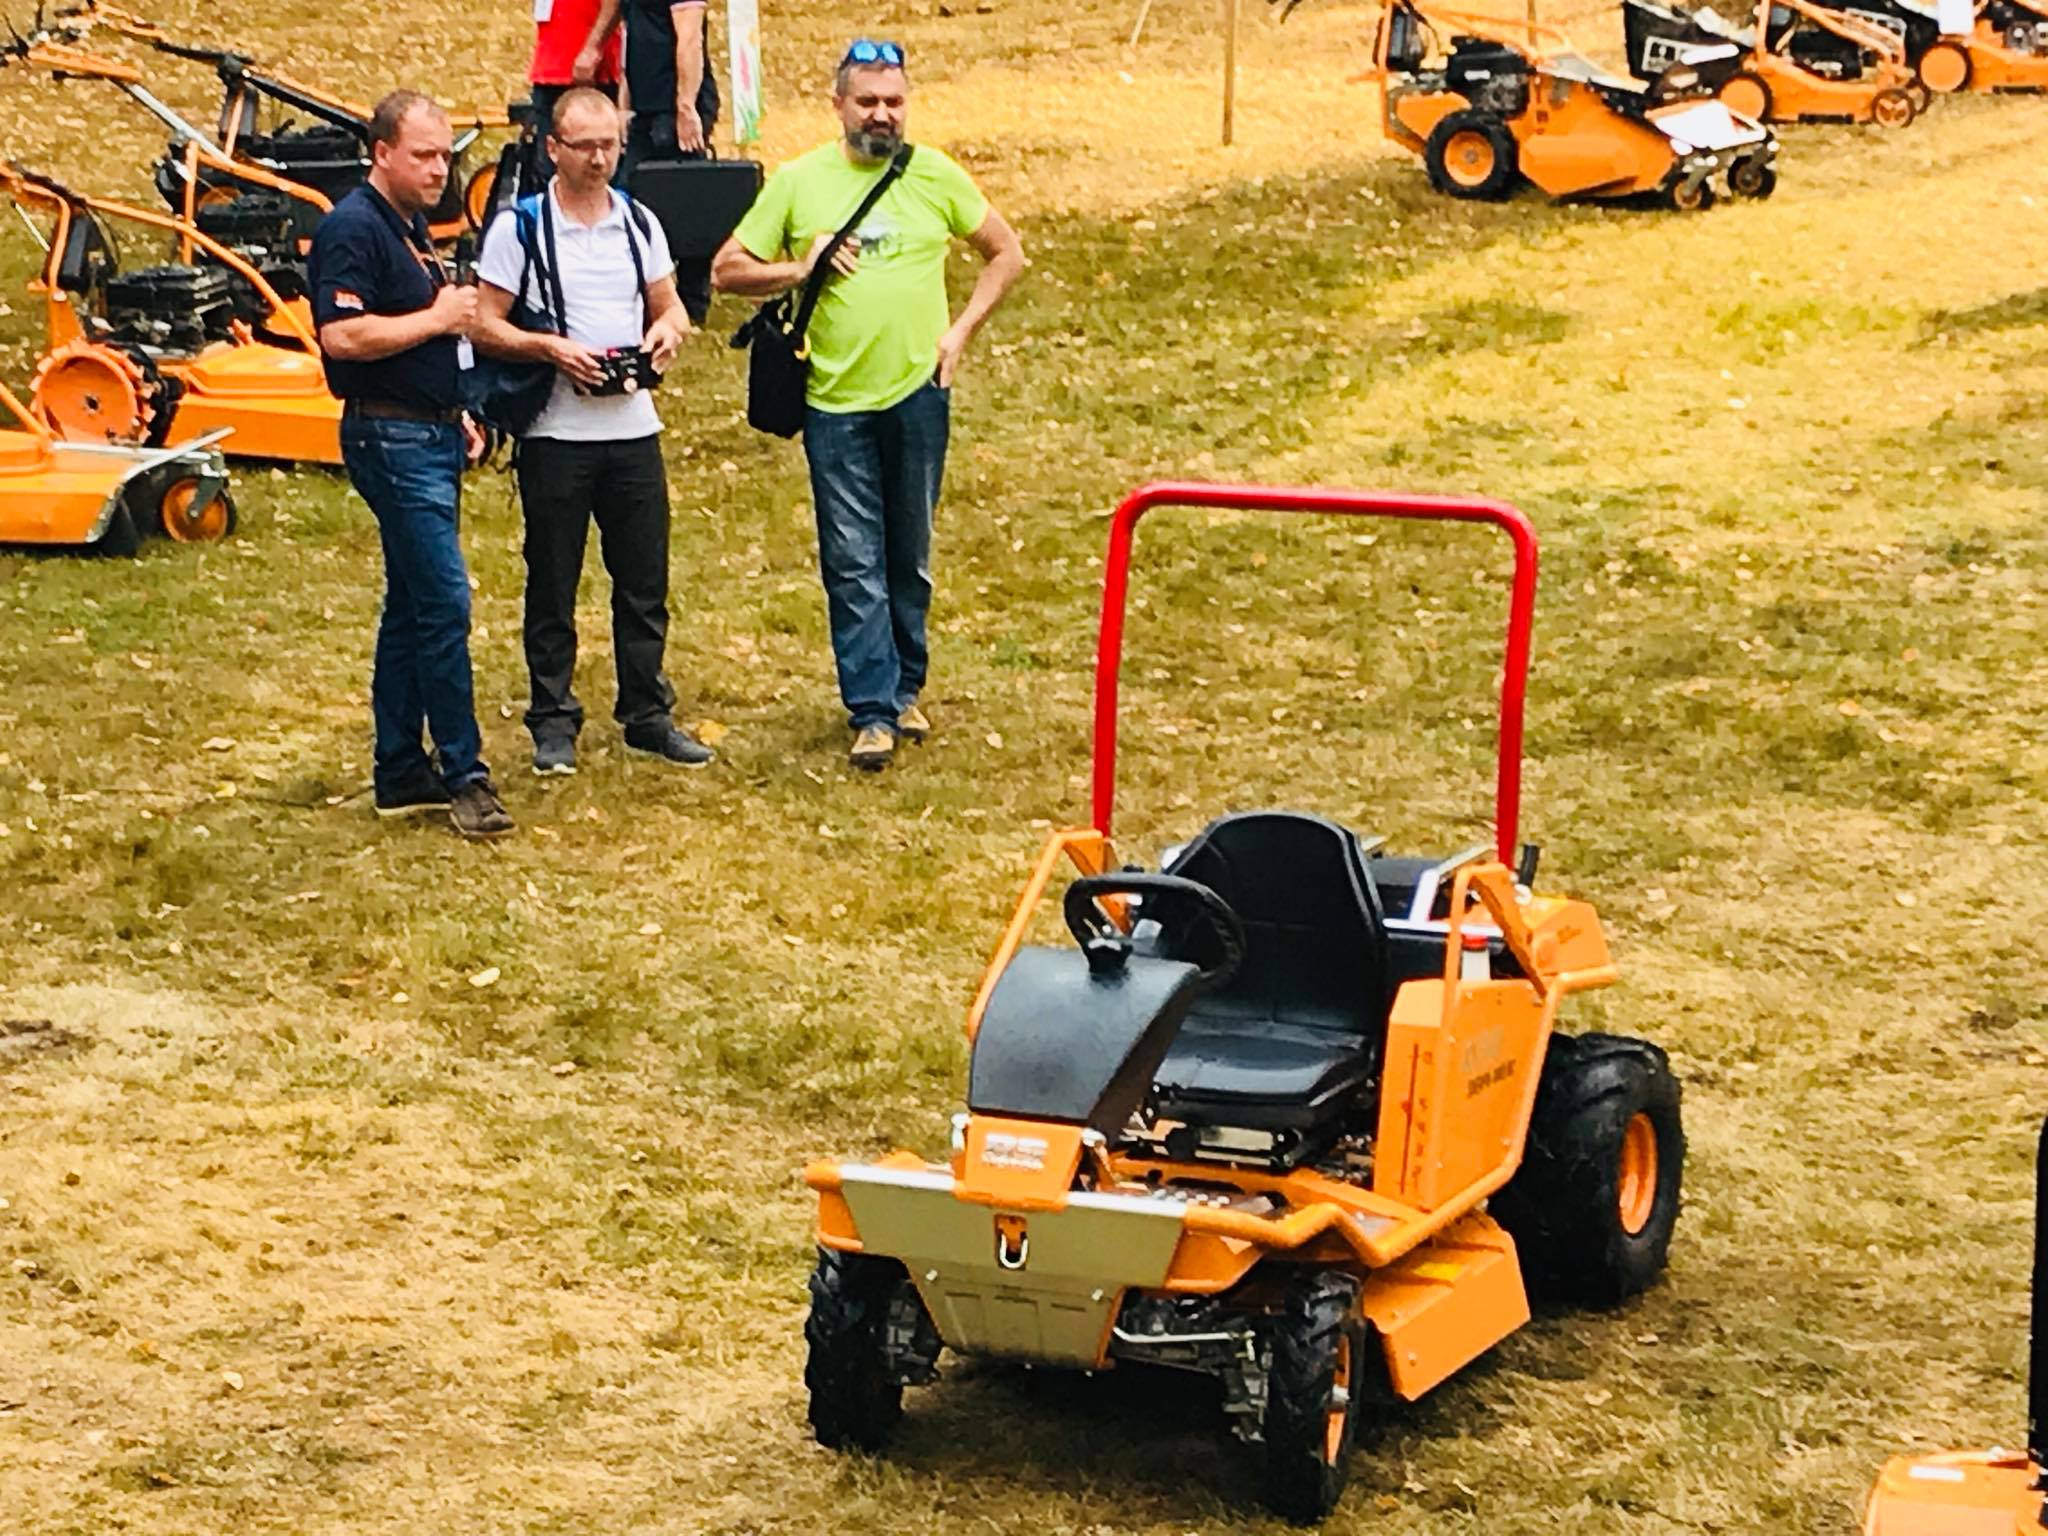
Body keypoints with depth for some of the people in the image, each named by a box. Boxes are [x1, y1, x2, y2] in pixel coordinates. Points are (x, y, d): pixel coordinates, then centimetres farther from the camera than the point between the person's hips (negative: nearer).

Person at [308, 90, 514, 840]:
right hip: (391, 439, -10)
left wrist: (456, 413, 17)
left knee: (412, 606, 12)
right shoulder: (353, 228, -13)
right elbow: (344, 335, -25)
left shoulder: (408, 227, 17)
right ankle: (464, 775, -6)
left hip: (431, 437, 10)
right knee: (444, 602, -11)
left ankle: (401, 774, 18)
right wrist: (437, 318, -16)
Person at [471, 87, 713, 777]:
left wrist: (666, 331, -7)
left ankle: (647, 714, 19)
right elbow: (486, 325, -6)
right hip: (555, 433, -4)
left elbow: (669, 306, 16)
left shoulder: (640, 222, 9)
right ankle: (553, 721, 13)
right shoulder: (518, 227, -4)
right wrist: (550, 347, -21)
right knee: (552, 585, 4)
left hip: (633, 427, 4)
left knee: (646, 582, 8)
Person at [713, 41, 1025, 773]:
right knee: (853, 564, -2)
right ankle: (872, 712, 1)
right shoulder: (798, 182, 0)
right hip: (836, 401, -1)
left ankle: (903, 690, 27)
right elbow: (728, 269, 3)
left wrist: (962, 329, 0)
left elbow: (1006, 253, 11)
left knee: (910, 558, 12)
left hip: (918, 393, 1)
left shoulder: (935, 176, 2)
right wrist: (800, 269, -13)